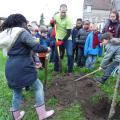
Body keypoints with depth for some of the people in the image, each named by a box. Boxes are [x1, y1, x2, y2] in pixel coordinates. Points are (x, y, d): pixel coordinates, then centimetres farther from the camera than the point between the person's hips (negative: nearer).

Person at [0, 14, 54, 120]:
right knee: (38, 87, 10)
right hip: (23, 69, -7)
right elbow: (35, 47, -19)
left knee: (17, 92, 22)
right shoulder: (22, 32, -11)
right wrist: (46, 49, 1)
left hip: (11, 69, 8)